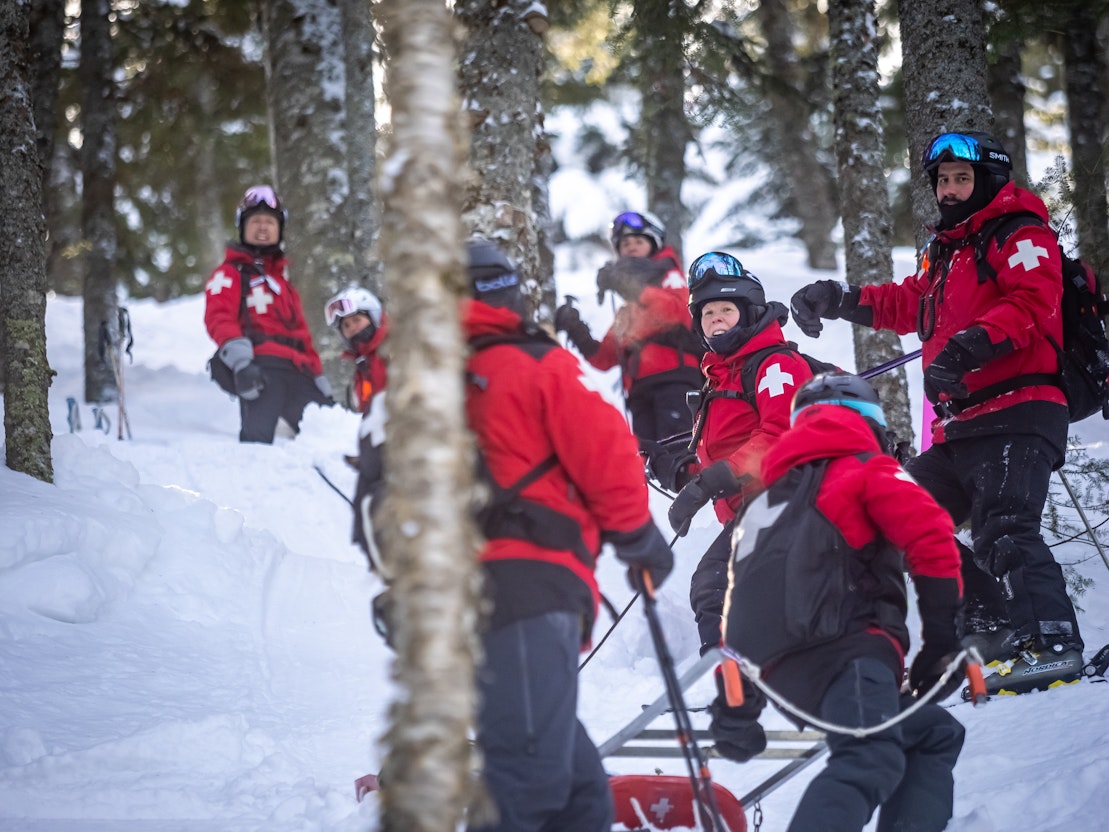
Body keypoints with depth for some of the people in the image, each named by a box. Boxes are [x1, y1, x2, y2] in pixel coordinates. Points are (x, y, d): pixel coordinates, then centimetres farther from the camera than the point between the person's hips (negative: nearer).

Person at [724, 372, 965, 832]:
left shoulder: (770, 496, 36)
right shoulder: (867, 469, 14)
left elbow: (738, 599, 34)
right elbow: (931, 538, -4)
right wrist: (942, 639, -1)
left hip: (783, 676, 8)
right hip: (842, 644, -8)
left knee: (936, 733, 17)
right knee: (869, 761, -29)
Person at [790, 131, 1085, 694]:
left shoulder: (1018, 236, -2)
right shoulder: (948, 253, 26)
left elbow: (1033, 301, -18)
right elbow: (907, 304, 38)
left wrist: (972, 345, -30)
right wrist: (838, 299, 27)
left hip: (1016, 412, -10)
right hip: (963, 426, 10)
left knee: (1002, 530, -24)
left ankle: (1052, 645, -29)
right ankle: (997, 626, 3)